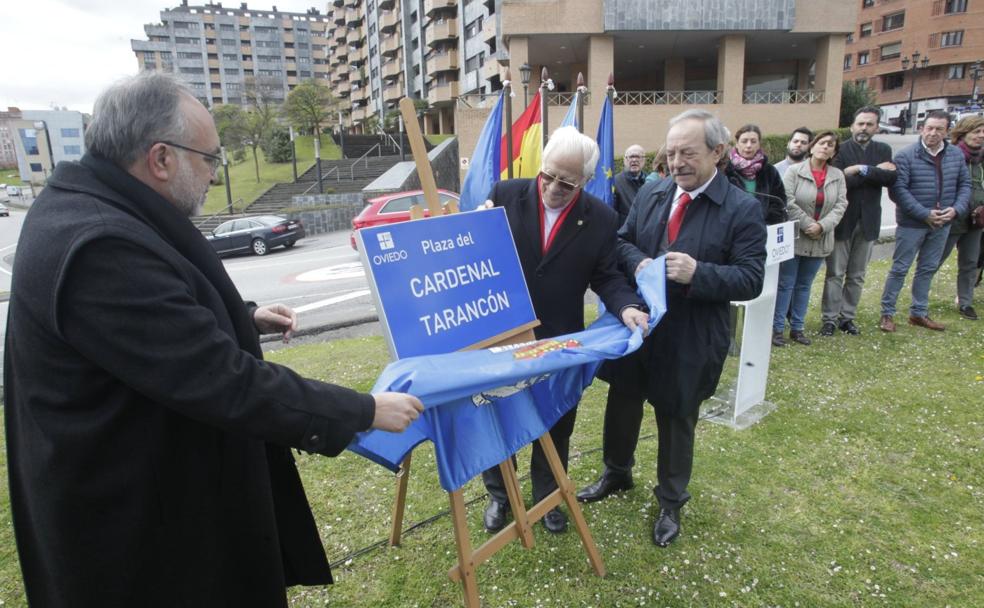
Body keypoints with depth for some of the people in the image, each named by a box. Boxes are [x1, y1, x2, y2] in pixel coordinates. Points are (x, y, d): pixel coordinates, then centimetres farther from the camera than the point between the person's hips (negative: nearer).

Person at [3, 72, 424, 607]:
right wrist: (364, 411, -25)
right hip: (133, 513, -9)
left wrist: (243, 317, 16)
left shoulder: (83, 206, 1)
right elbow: (223, 382, -33)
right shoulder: (102, 246, -32)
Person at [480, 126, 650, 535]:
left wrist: (626, 307, -20)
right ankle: (498, 494, 39)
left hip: (560, 341, 0)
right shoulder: (506, 194, -6)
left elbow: (607, 276, -1)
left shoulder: (601, 219, -6)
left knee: (556, 425, 15)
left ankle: (547, 497, 40)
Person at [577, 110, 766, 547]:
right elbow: (623, 241, 9)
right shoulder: (650, 194, 2)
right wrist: (638, 263, -14)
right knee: (622, 405, 20)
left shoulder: (743, 209, -11)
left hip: (690, 340, -4)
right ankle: (616, 474, 47)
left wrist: (698, 273, -30)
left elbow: (751, 279, -14)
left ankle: (670, 503, 38)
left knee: (676, 421, 14)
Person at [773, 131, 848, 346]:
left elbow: (841, 205, 0)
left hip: (819, 241, 4)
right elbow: (788, 202, -14)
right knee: (785, 284, 1)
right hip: (794, 238, -4)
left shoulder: (838, 175, 6)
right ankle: (777, 328, 8)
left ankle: (797, 328, 22)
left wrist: (822, 226, -15)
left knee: (804, 286, 13)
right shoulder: (794, 171, -6)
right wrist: (808, 225, -15)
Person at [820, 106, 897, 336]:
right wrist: (876, 171, -14)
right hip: (843, 220, -4)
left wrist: (863, 169, -16)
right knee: (835, 273, 2)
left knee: (857, 275, 10)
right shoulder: (840, 150, -5)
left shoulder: (883, 150, 8)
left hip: (868, 221, 4)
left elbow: (891, 178, -8)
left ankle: (848, 317, 20)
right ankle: (830, 318, 8)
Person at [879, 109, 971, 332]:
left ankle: (919, 313, 26)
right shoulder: (906, 156, -12)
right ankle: (887, 313, 11)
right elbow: (898, 190, -17)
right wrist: (924, 214, -20)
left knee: (928, 269, 14)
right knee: (899, 269, 1)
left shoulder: (956, 154, 3)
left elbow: (965, 184, 9)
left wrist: (956, 209, -9)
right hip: (912, 224, -5)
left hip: (942, 224, 5)